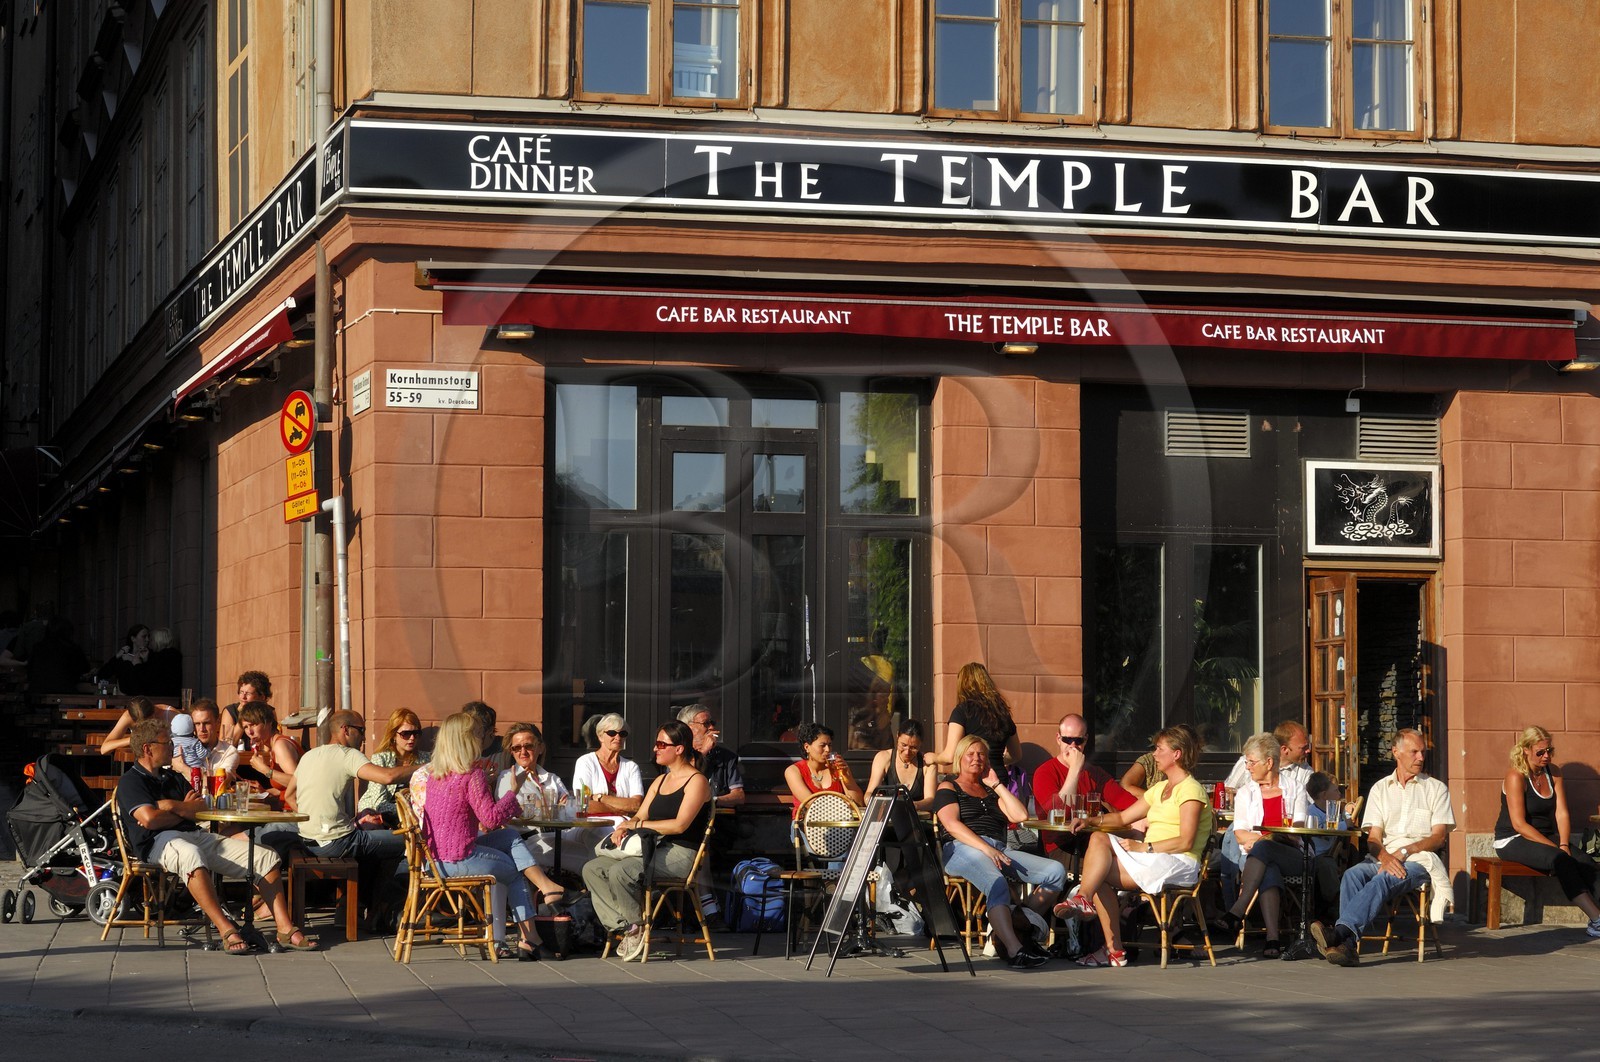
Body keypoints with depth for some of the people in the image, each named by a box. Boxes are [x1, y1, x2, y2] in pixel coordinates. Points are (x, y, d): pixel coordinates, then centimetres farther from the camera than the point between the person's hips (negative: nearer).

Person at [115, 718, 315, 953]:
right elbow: (149, 818, -14)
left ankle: (285, 929, -14)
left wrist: (171, 806, -5)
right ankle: (227, 931, -49)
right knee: (190, 856, -45)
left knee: (265, 856, -7)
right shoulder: (130, 782, 3)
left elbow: (201, 806, 13)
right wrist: (183, 812, 4)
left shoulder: (173, 778, 28)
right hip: (159, 841, -8)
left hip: (197, 836, 8)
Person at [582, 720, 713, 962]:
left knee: (620, 872, -31)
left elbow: (680, 824, -17)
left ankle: (639, 927, -12)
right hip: (654, 850, 9)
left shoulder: (697, 781, -6)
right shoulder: (660, 781, 22)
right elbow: (640, 816, 18)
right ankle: (627, 926, -14)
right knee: (592, 869, -7)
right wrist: (623, 828, -6)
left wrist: (637, 825, -14)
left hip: (681, 854, -9)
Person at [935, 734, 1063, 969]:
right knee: (997, 883, -40)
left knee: (1056, 872, -16)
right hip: (962, 850, -6)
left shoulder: (991, 791, 31)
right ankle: (1014, 951, -53)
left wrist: (997, 785, 17)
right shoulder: (948, 788, 14)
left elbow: (1021, 815, 14)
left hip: (1000, 850, 6)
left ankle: (1020, 929, -21)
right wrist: (987, 849, -18)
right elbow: (952, 825, -5)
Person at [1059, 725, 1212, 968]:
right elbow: (1123, 817, 24)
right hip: (1151, 860, 9)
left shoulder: (1190, 790, -5)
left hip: (1178, 864, -9)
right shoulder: (1160, 789, 25)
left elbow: (1185, 842, -16)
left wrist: (1143, 847, -18)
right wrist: (1091, 820, 6)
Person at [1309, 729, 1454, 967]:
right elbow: (1373, 838, 8)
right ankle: (1346, 944, -46)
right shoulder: (1380, 789, 19)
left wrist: (1404, 852, -12)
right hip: (1383, 858, 3)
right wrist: (1385, 857, -15)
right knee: (1352, 875, -31)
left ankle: (1340, 931, -53)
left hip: (1420, 860, -3)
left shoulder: (1436, 788, 14)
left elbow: (1439, 837, 3)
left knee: (1384, 879, -36)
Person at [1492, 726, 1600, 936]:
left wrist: (1564, 845, -14)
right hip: (1512, 841, -7)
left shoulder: (1553, 773, 8)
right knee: (1561, 861, -32)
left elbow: (1562, 813, 4)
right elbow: (1519, 824, -18)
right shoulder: (1516, 777, -13)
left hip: (1546, 838, 7)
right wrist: (1556, 848, -22)